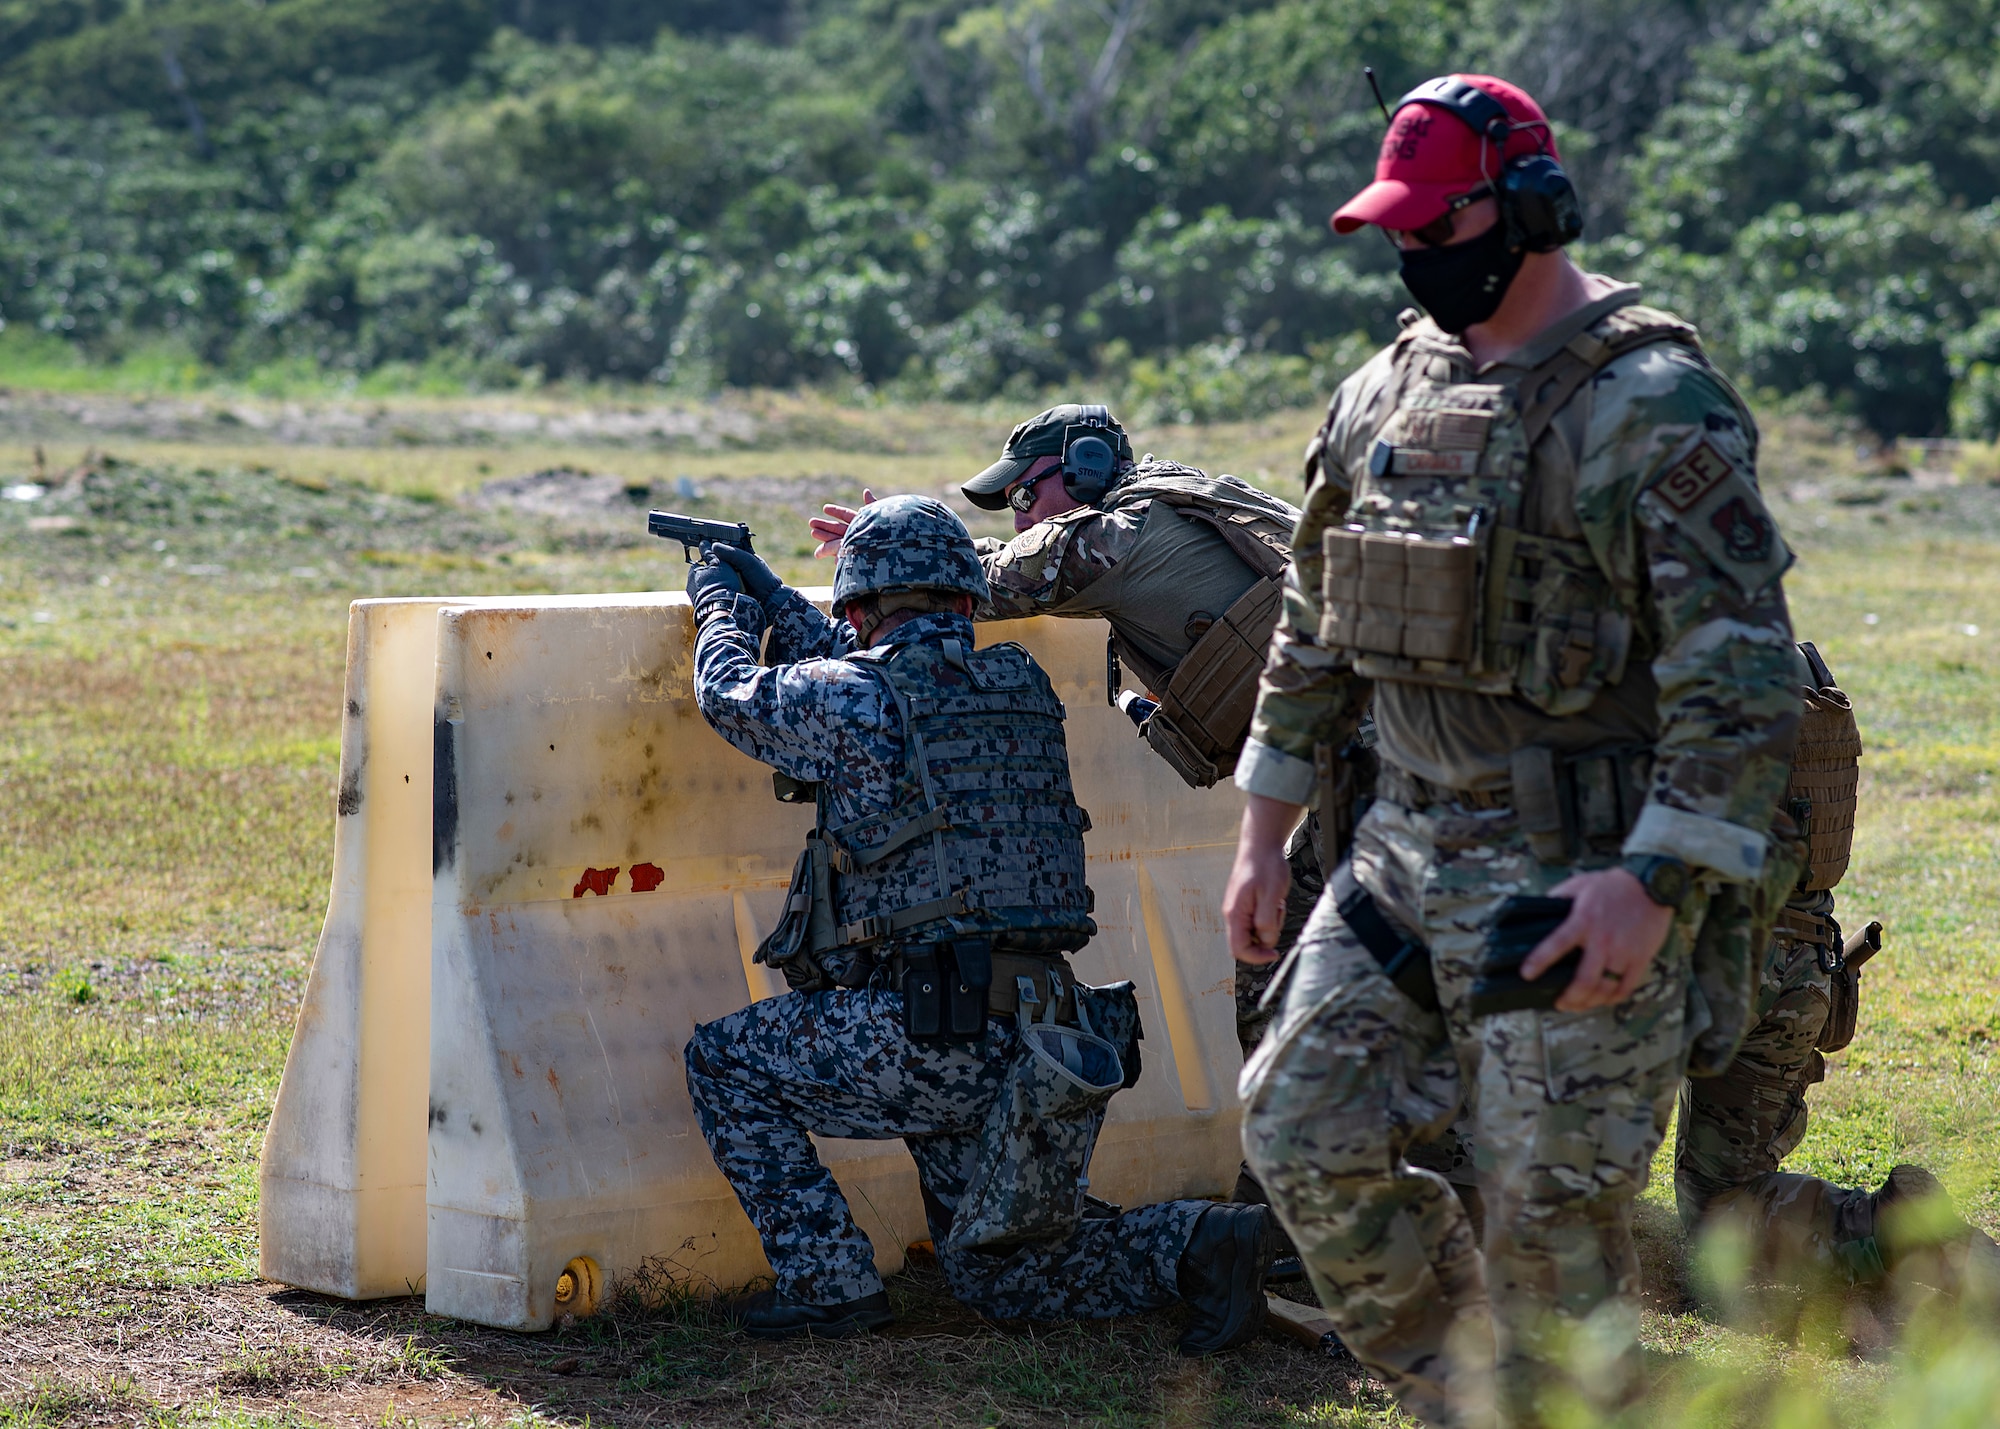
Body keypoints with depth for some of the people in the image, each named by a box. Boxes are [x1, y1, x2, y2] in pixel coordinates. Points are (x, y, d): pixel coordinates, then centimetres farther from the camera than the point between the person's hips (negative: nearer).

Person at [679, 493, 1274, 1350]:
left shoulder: (854, 698, -7)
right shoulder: (1021, 688, 14)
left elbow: (733, 696, 13)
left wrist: (722, 603, 33)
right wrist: (770, 596, 39)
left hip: (932, 1033, -7)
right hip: (1036, 1039, 7)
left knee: (723, 1061, 15)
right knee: (992, 1268, 20)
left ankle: (827, 1283, 7)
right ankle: (1197, 1246, -2)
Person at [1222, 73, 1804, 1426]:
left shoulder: (1649, 404, -14)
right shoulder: (1387, 392, 10)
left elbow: (1744, 671, -19)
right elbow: (1314, 625, 20)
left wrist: (1653, 884, -24)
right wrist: (1264, 835, 17)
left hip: (1577, 879, -8)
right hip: (1406, 856, 8)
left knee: (1553, 1215, -2)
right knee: (1303, 1133, 8)